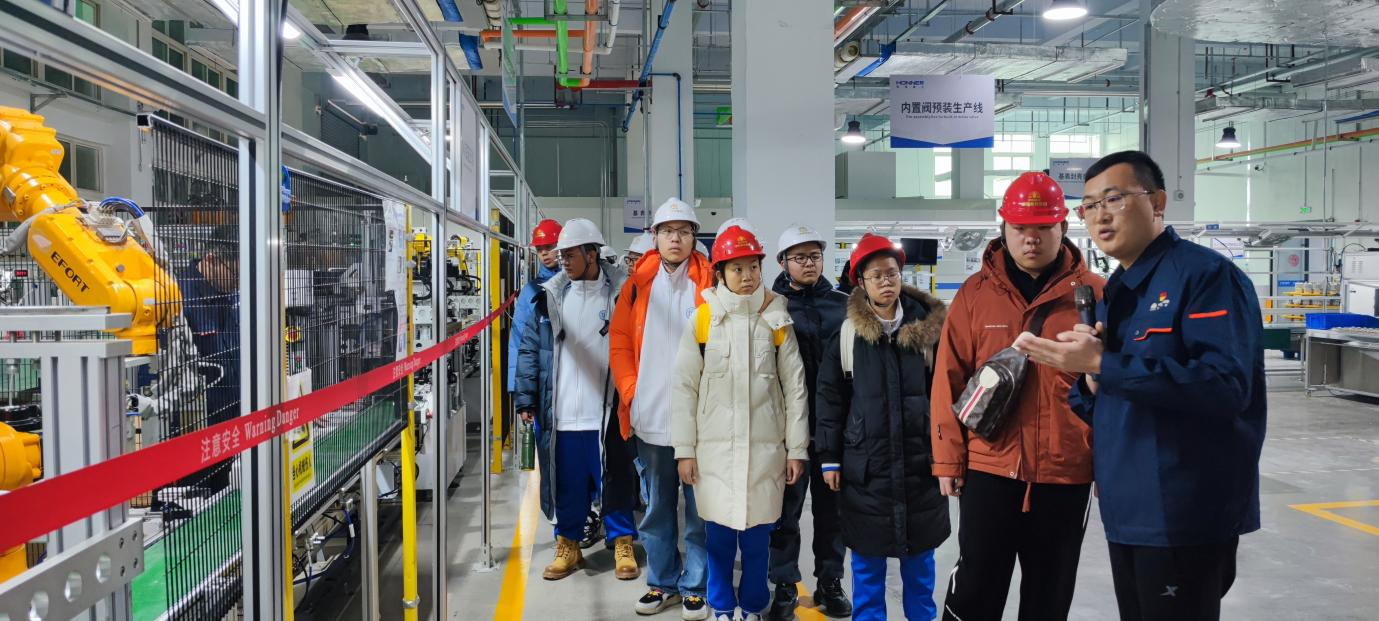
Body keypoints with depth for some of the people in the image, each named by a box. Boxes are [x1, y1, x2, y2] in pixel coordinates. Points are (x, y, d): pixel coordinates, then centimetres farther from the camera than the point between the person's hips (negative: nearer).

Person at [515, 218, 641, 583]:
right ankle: (568, 545, 28)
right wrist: (526, 399, 3)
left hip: (609, 411, -2)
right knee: (567, 483, 11)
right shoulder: (550, 295, 4)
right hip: (563, 412, 2)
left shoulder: (621, 291, -4)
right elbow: (530, 349, 7)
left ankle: (622, 545, 25)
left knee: (616, 480, 9)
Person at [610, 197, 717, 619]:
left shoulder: (710, 283, -1)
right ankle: (662, 581, 29)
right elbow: (619, 341, 7)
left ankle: (695, 587, 20)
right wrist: (630, 390, -2)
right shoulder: (638, 282, 6)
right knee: (657, 506, 14)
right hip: (649, 418, 3)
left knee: (700, 508, 6)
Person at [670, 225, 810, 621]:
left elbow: (795, 387, 4)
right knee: (719, 533, 7)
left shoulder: (776, 319, 2)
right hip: (714, 445, 0)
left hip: (764, 446, 1)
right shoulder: (704, 318, -2)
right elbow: (684, 386, 0)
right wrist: (684, 449, -3)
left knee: (757, 535, 8)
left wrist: (797, 448, 2)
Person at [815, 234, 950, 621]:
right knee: (867, 556, 8)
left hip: (921, 461, 1)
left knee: (920, 554, 12)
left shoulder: (928, 328, 0)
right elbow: (830, 399, 1)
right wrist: (829, 458, -1)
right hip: (864, 463, -1)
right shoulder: (846, 333, -2)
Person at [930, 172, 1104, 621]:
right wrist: (948, 459, 0)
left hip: (1066, 473, 0)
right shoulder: (975, 293, 0)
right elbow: (950, 380, 1)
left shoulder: (1094, 293, -1)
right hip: (988, 467, 0)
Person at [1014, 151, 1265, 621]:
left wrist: (1103, 365, -26)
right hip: (1125, 511, 8)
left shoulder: (1206, 273, -12)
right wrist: (1091, 385, -6)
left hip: (1185, 515, -8)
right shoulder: (1114, 293, 14)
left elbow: (1225, 384, -25)